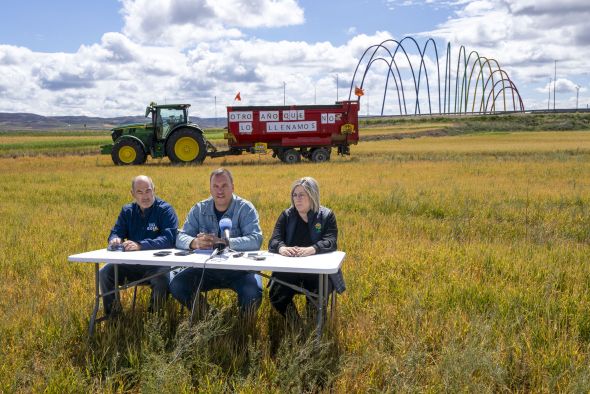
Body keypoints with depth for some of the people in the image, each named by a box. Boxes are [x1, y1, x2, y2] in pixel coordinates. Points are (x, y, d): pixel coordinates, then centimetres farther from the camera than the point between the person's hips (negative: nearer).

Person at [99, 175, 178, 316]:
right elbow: (116, 232, 9)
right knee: (104, 273, -16)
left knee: (162, 279, -35)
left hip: (158, 263, -5)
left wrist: (140, 245, -33)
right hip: (131, 263, 5)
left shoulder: (165, 210, -7)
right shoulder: (127, 211, 12)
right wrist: (115, 240, -19)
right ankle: (111, 315, 1)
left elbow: (169, 238, -21)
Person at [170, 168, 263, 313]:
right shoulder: (199, 209, 6)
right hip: (205, 267, 4)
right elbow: (181, 237, -1)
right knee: (176, 286, -17)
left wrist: (223, 242, -32)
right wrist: (194, 243, -26)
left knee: (253, 292, -32)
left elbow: (256, 240, -20)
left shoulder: (245, 208, -5)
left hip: (238, 268, -3)